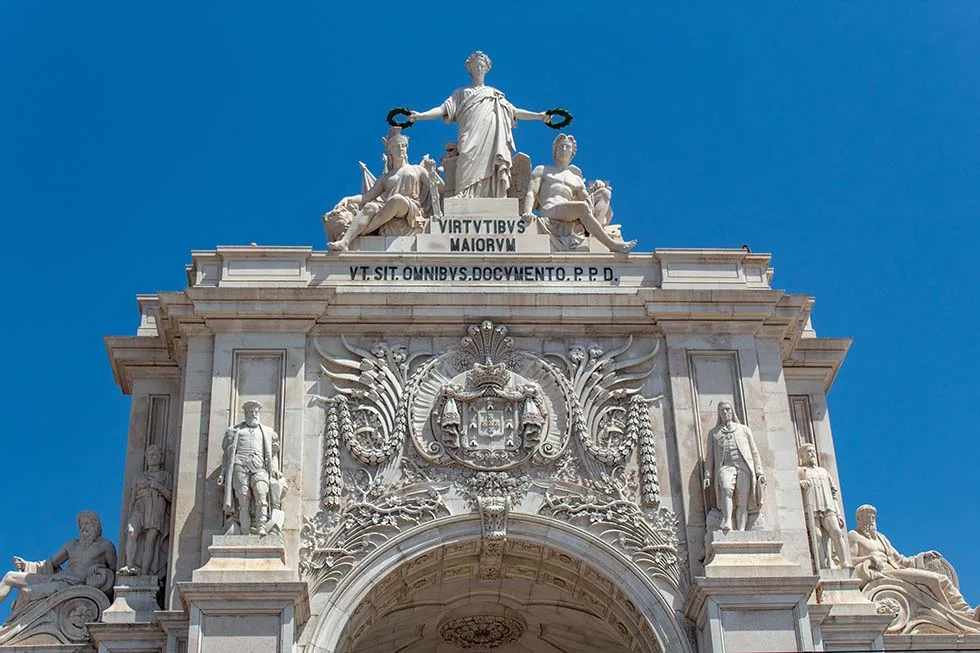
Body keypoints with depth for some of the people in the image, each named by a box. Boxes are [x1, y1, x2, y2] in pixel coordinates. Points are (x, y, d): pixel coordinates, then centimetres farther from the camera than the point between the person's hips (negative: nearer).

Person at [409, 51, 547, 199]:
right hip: (470, 146, -2)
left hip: (491, 146, 2)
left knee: (490, 179, -10)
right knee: (469, 178, -17)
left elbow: (514, 112, 24)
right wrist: (420, 115, -4)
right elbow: (443, 109, 10)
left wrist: (539, 115, 16)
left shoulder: (495, 94, 25)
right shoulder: (461, 93, 20)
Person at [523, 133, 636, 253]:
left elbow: (587, 199, 18)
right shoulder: (542, 170, 21)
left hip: (569, 215, 5)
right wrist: (528, 212, -16)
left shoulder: (576, 179, 30)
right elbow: (531, 192, 5)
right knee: (582, 207, -33)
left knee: (604, 192, -3)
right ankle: (611, 244, -35)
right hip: (549, 210, -5)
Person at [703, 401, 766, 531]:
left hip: (745, 467, 1)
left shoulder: (744, 429, 24)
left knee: (742, 502, -13)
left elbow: (754, 452, 19)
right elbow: (710, 456, 20)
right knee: (726, 488, -34)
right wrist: (707, 475, 7)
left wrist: (760, 472, 8)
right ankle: (727, 522, -44)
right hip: (726, 466, -1)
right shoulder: (714, 433, 24)